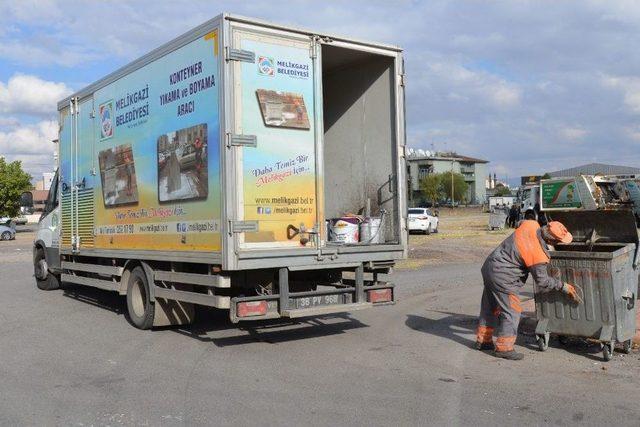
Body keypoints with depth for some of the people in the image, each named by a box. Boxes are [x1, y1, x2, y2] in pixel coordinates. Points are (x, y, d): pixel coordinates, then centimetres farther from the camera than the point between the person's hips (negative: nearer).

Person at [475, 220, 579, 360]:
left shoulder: (531, 225, -8)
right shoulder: (539, 256, -25)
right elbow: (542, 280, -11)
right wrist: (563, 286, -1)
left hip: (490, 265, 9)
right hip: (502, 277, -9)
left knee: (490, 307, 19)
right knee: (511, 311, 0)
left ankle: (483, 340, 32)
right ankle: (503, 348, 6)